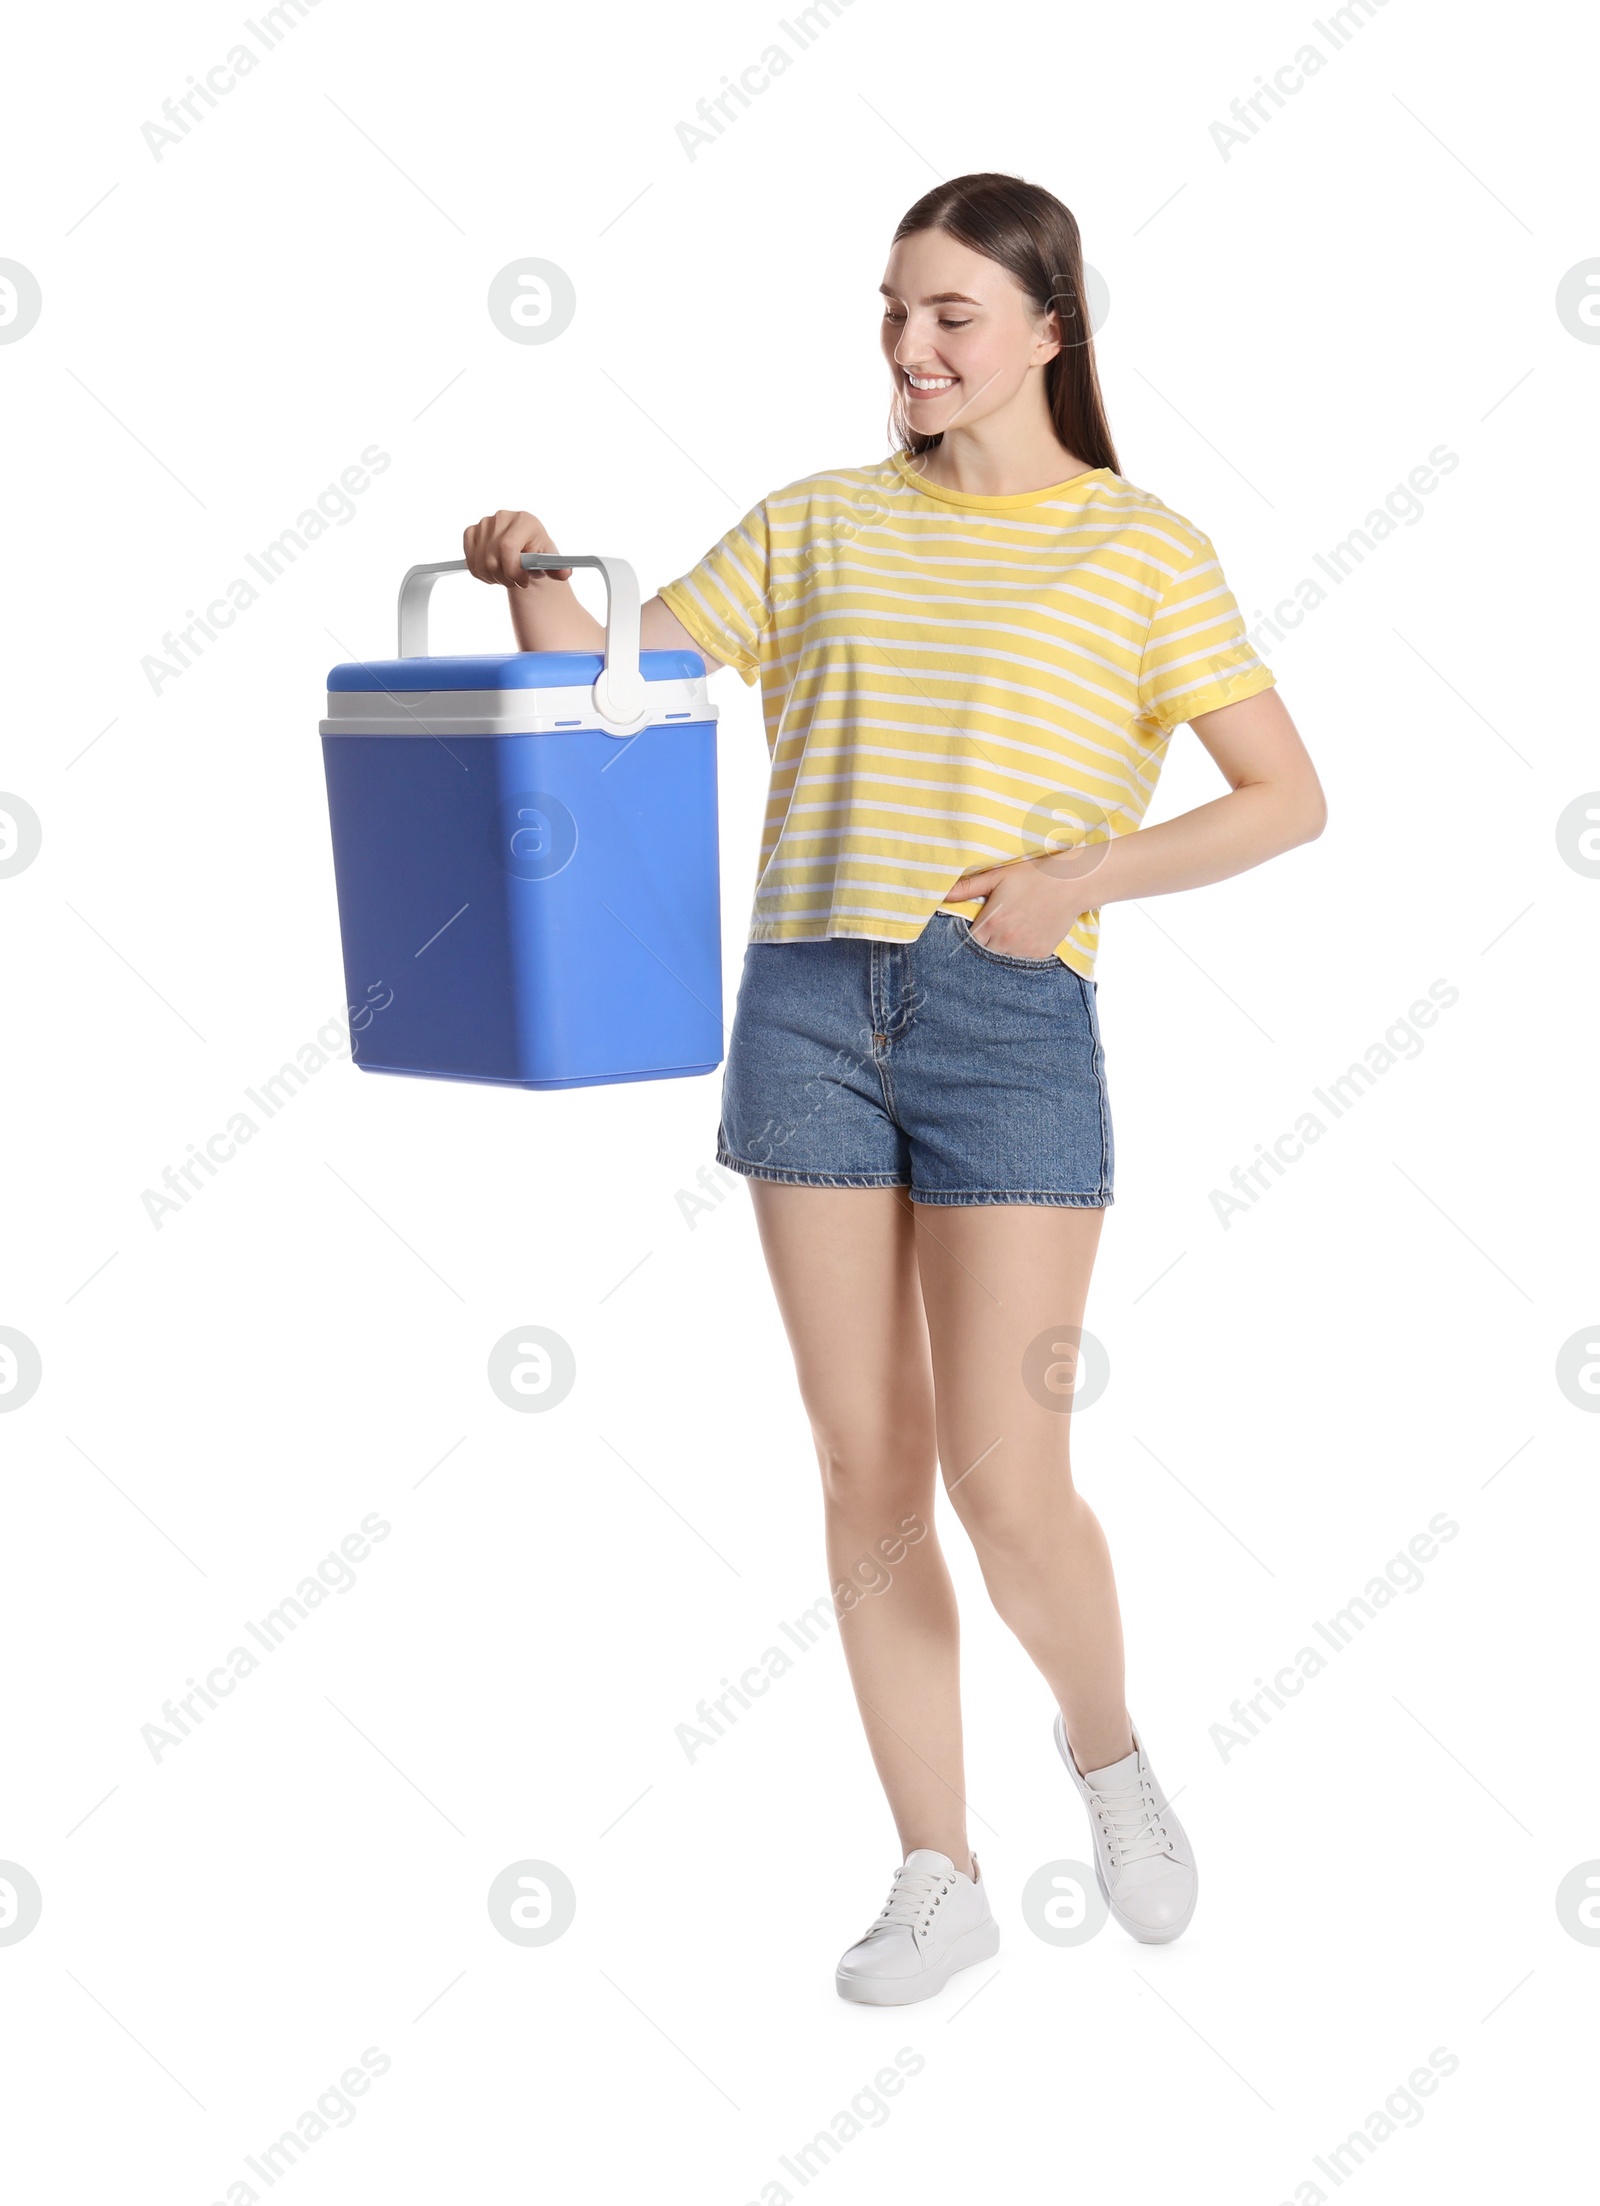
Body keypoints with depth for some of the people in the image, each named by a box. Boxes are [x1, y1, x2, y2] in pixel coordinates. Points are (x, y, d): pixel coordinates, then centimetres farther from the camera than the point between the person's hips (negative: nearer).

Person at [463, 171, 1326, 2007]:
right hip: (809, 1006, 3)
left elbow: (1288, 798, 2)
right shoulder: (818, 524, 12)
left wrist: (1084, 874, -10)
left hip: (1012, 1020, -3)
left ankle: (1108, 1750, 26)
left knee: (1005, 1482, -6)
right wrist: (533, 578, -7)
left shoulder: (1141, 551, 4)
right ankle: (937, 1875, 20)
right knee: (866, 1468, 6)